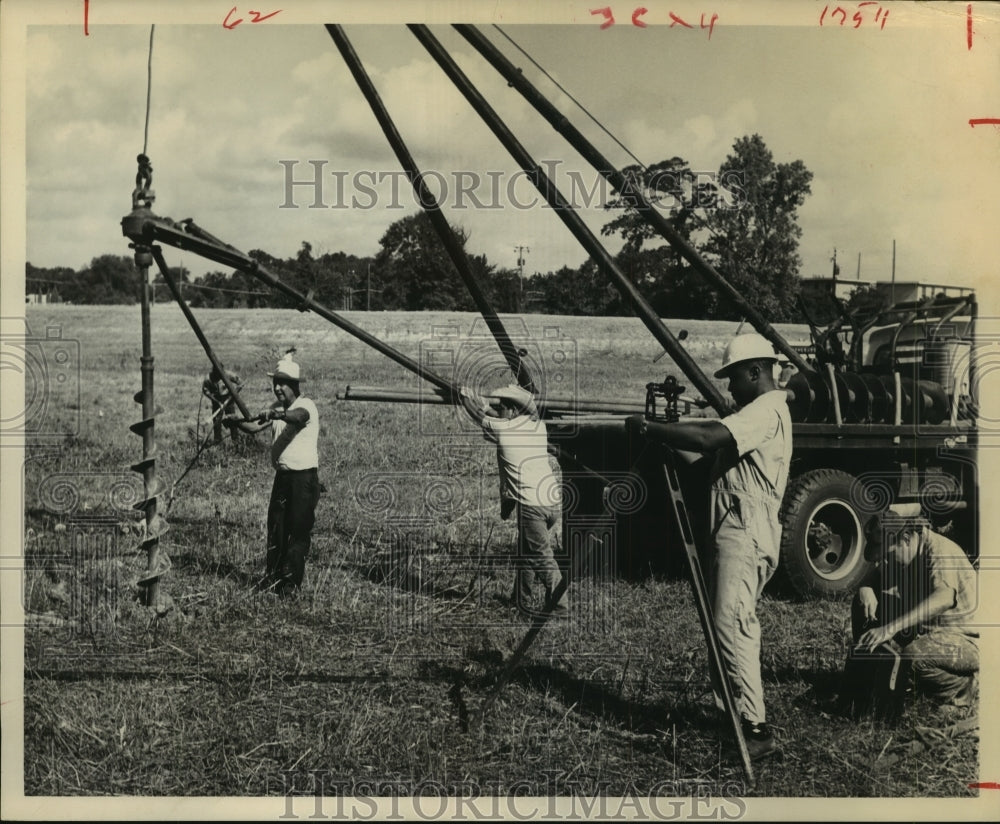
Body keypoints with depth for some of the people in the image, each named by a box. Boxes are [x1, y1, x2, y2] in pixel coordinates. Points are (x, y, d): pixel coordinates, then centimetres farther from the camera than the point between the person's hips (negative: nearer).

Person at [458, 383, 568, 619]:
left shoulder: (503, 429, -7)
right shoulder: (538, 426, 10)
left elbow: (479, 412, 11)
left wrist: (465, 393, 29)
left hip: (531, 505, -7)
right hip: (553, 501, 7)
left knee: (543, 558, -1)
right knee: (526, 553, 20)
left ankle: (560, 607, 1)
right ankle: (523, 601, 29)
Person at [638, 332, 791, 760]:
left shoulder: (766, 409, -12)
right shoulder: (754, 411, 23)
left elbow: (708, 438, -25)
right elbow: (713, 434, 17)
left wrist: (652, 430, -16)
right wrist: (664, 429, 4)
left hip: (746, 536, -11)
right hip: (734, 533, 11)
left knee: (733, 627, -15)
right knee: (729, 625, 12)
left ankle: (756, 729, -14)